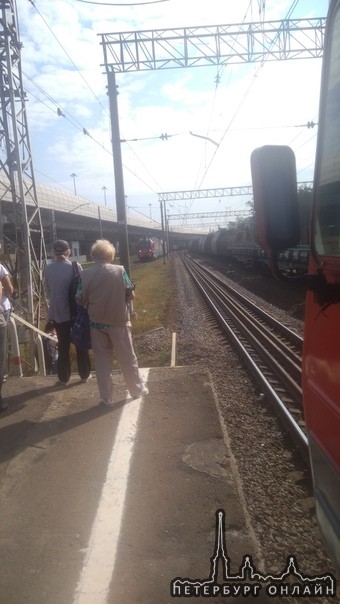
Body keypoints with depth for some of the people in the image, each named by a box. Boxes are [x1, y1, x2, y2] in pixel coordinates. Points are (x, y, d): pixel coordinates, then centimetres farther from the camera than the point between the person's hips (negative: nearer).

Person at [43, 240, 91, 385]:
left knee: (63, 345, 11)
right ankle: (84, 375, 20)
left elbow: (47, 291, 6)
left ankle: (63, 377, 17)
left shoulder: (48, 268, -3)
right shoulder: (75, 266, -10)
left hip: (57, 311, 2)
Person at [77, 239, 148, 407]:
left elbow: (80, 300, -2)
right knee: (127, 358, 14)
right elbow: (130, 295, -6)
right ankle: (137, 389, 30)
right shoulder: (119, 270, -10)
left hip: (96, 322, 1)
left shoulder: (85, 274, -7)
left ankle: (106, 397, 20)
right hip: (118, 321, -1)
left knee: (102, 360, 13)